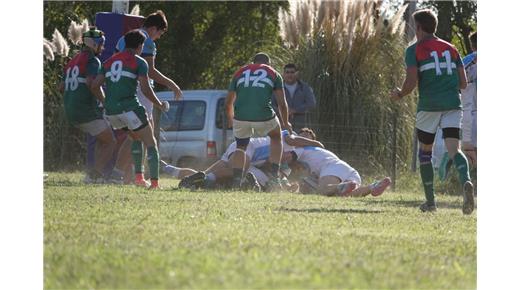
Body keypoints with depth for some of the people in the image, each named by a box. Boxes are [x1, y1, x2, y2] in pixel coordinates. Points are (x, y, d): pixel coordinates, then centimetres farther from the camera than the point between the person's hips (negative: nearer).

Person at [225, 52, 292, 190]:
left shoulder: (240, 73, 24)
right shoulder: (273, 74, 19)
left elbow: (228, 102, 27)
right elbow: (282, 103, 17)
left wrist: (230, 119, 46)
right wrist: (285, 123, 33)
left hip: (241, 116, 1)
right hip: (264, 116, -1)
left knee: (241, 147, 25)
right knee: (276, 137, 28)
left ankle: (236, 183, 12)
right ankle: (275, 176, 18)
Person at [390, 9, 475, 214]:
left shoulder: (414, 50, 2)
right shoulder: (451, 49, 16)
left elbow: (411, 82, -8)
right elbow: (463, 83, 14)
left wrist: (399, 95, 12)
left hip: (429, 105, -3)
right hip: (453, 104, 3)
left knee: (424, 151, 16)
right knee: (454, 149, -9)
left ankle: (430, 201, 18)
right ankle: (466, 181, -40)